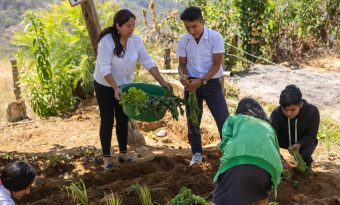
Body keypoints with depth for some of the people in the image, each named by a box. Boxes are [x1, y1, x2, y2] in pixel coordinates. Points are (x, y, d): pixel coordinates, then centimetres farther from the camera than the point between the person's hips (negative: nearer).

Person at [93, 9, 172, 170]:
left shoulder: (136, 40, -10)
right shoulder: (107, 41, -25)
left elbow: (148, 62, -9)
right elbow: (104, 68, -30)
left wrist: (162, 82, -16)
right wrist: (115, 88, -39)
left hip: (125, 85, 5)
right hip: (105, 86, -5)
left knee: (123, 120, 13)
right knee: (107, 121, 2)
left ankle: (123, 152, 27)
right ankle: (106, 157, 13)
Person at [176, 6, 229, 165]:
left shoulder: (215, 37, -13)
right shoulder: (183, 40, -3)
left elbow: (217, 64, -13)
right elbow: (182, 64, 4)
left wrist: (201, 81, -22)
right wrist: (183, 76, -18)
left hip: (211, 83, -3)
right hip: (192, 84, 3)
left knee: (224, 120, -5)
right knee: (192, 120, 10)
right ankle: (197, 154, 25)